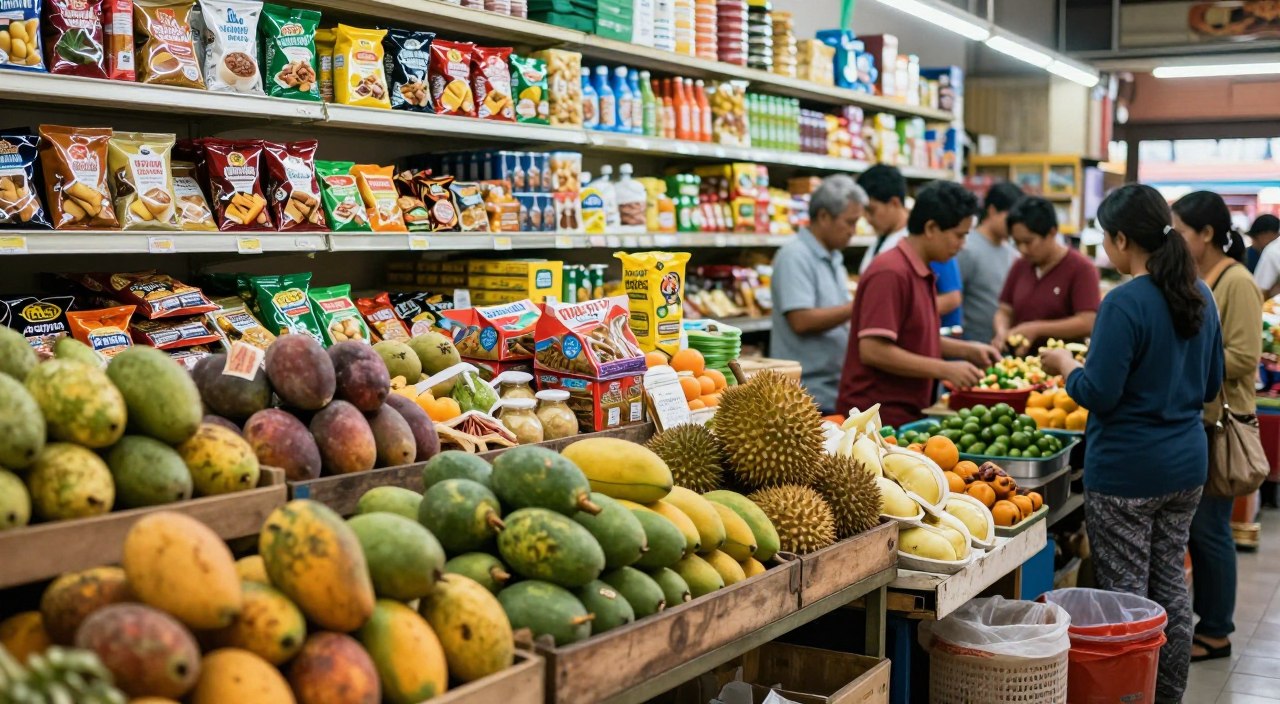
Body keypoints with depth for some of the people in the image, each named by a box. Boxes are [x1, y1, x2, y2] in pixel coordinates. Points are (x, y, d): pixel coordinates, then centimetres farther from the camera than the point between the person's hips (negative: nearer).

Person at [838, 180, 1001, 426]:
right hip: (879, 417, -9)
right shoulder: (890, 272, -16)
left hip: (907, 414, 9)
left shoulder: (921, 273, 13)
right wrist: (945, 370, -19)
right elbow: (873, 350, -23)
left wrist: (968, 350, 11)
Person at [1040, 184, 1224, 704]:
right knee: (1170, 586, 16)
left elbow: (1099, 395, -19)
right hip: (1187, 464, 8)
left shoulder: (1125, 303, -18)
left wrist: (1065, 365, -1)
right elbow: (1210, 385, 15)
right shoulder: (1199, 295, 7)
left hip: (1127, 471, -8)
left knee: (1125, 595, 1)